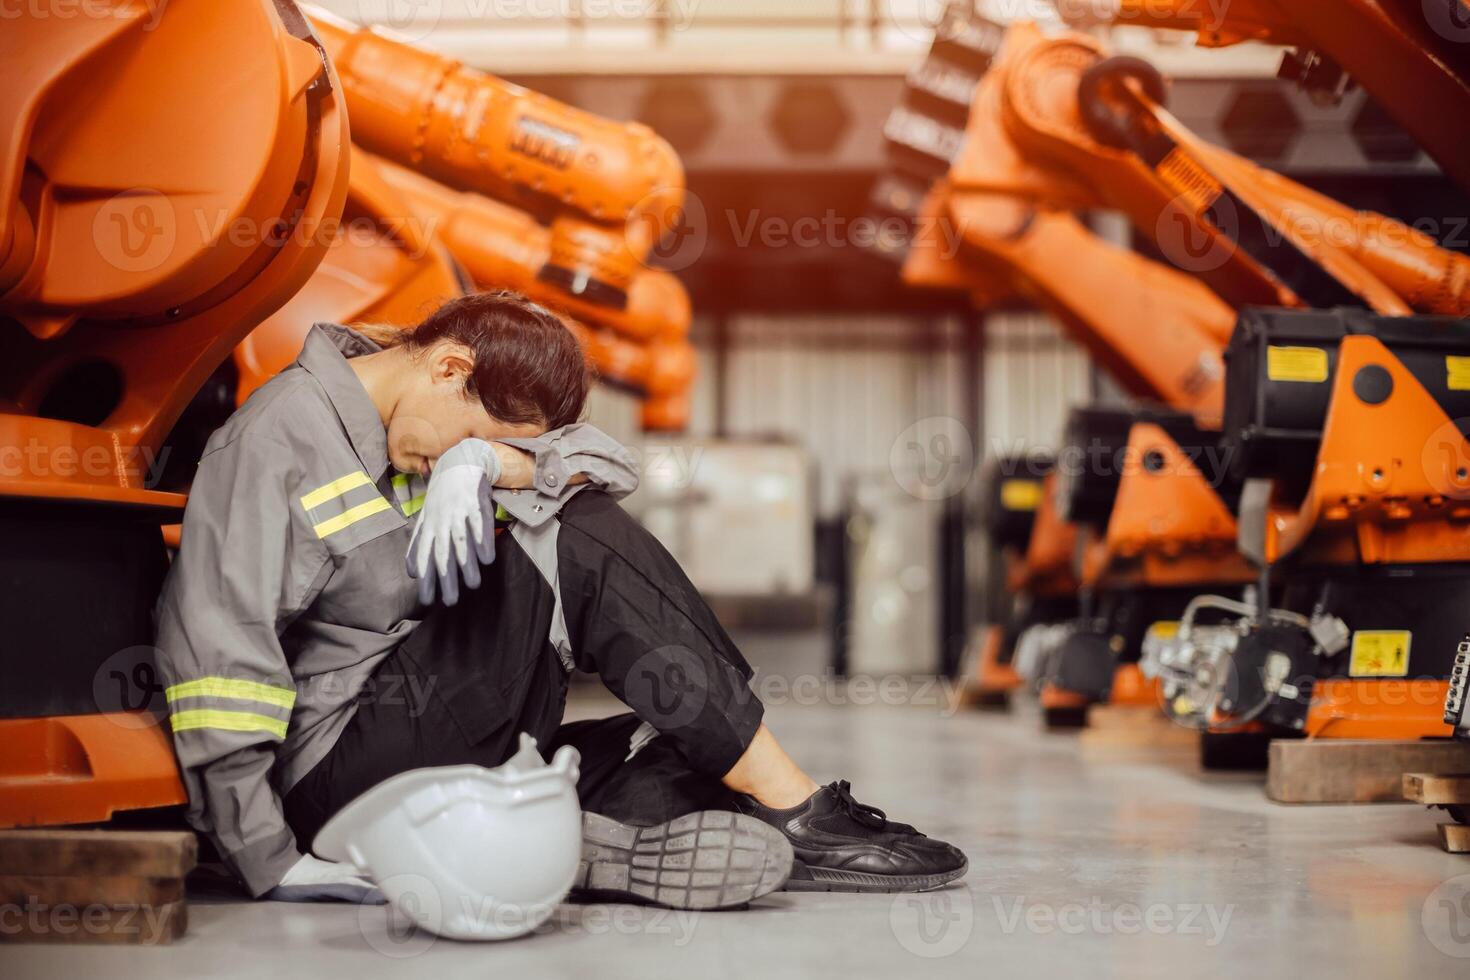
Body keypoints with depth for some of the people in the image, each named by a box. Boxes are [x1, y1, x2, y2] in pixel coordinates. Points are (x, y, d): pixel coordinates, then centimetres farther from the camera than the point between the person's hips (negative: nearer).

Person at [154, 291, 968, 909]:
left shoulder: (420, 429, 13)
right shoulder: (283, 437, -12)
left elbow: (604, 463, 2)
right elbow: (216, 650, -20)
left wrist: (483, 461, -19)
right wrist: (273, 866, -25)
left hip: (433, 748, 9)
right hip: (331, 776, -9)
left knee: (690, 767, -9)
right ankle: (795, 809, -16)